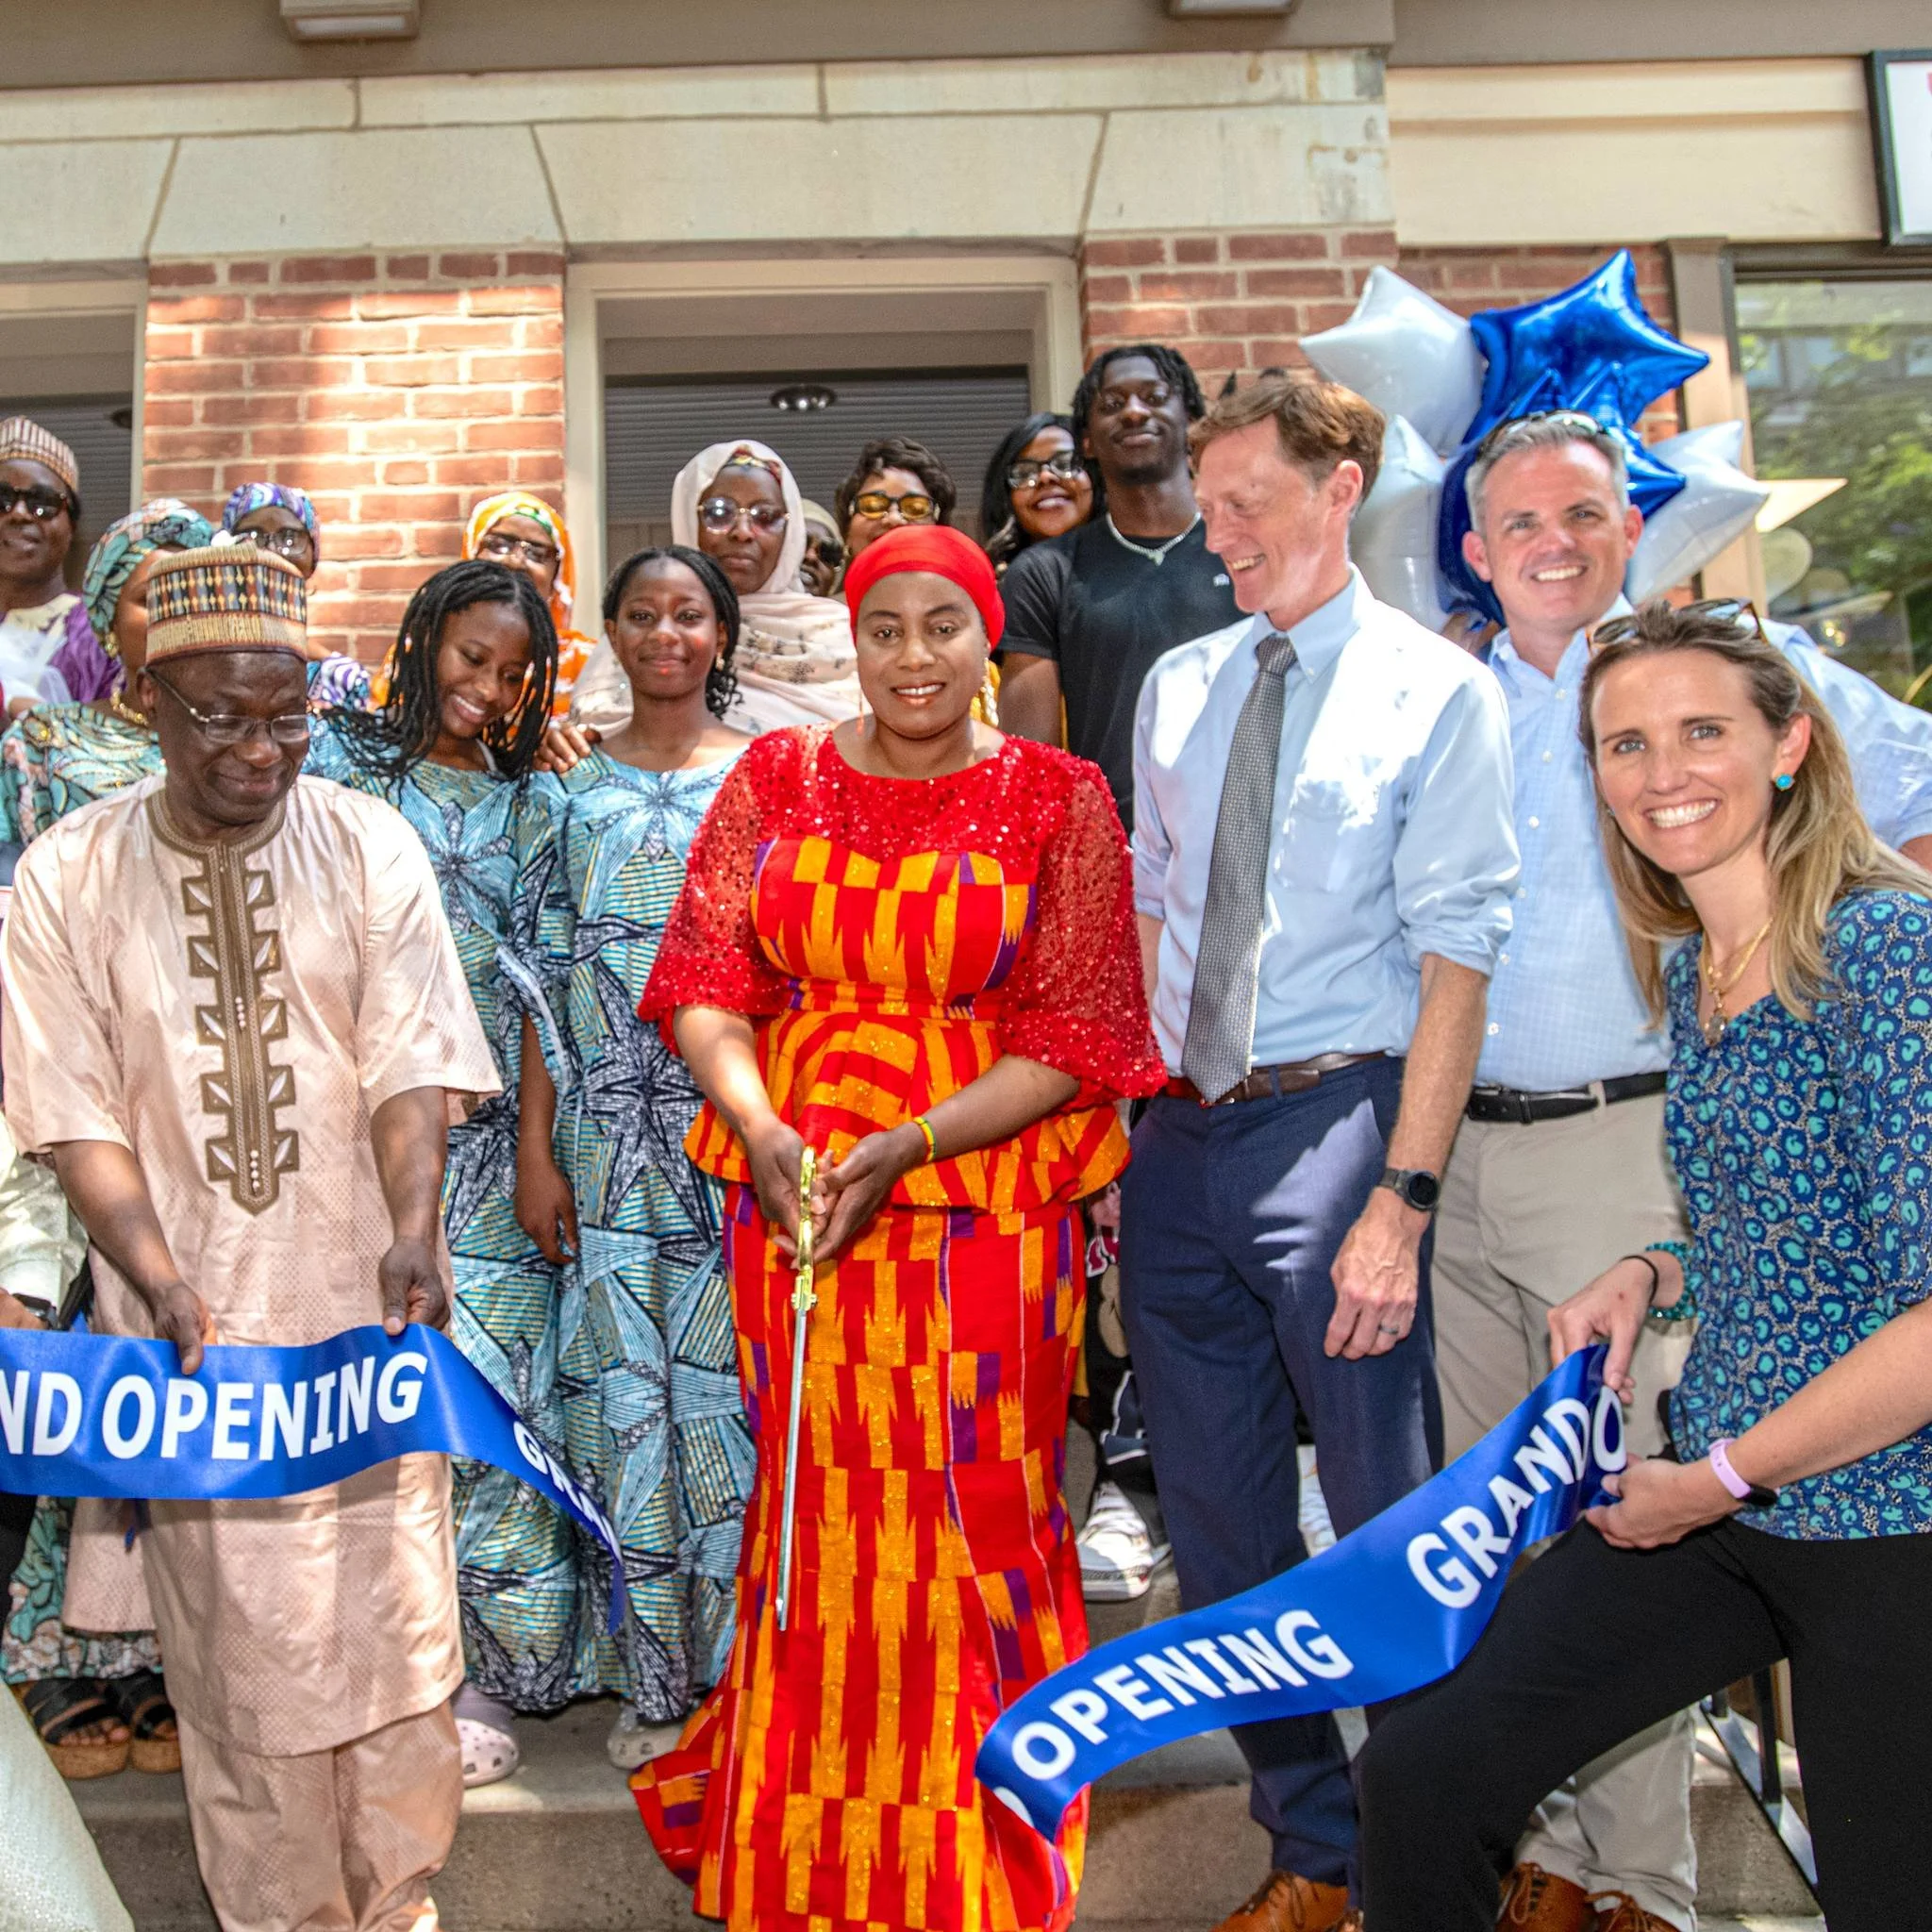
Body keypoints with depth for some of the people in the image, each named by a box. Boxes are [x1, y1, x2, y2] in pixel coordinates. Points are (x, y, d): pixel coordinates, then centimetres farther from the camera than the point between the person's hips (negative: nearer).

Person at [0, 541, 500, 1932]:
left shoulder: (370, 847, -2)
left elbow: (412, 1070, -5)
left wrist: (414, 1231, -21)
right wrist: (162, 1283, -16)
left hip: (368, 1317, 1)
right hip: (195, 1338, 0)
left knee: (402, 1634, 8)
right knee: (245, 1661, 8)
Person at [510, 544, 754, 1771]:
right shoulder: (572, 789, 10)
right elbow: (546, 976, 8)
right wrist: (535, 1147, 3)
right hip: (608, 1131, 2)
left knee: (731, 1378, -1)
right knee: (624, 1382, 4)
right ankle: (653, 1676, 18)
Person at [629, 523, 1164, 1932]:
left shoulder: (1059, 798, -2)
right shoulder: (776, 781, 6)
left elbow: (1074, 1040, -6)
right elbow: (707, 983, 3)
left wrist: (903, 1146, -16)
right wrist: (760, 1129, -15)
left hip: (984, 1199, -2)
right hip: (789, 1191, 2)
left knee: (974, 1515, 4)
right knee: (812, 1506, 11)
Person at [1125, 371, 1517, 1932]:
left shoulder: (1438, 692, -4)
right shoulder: (1179, 684, 13)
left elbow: (1456, 961, -10)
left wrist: (1403, 1200, -17)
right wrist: (1130, 1122, 8)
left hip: (1329, 1121, -6)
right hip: (1181, 1138, 6)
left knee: (1396, 1525, 2)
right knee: (1220, 1535, 13)